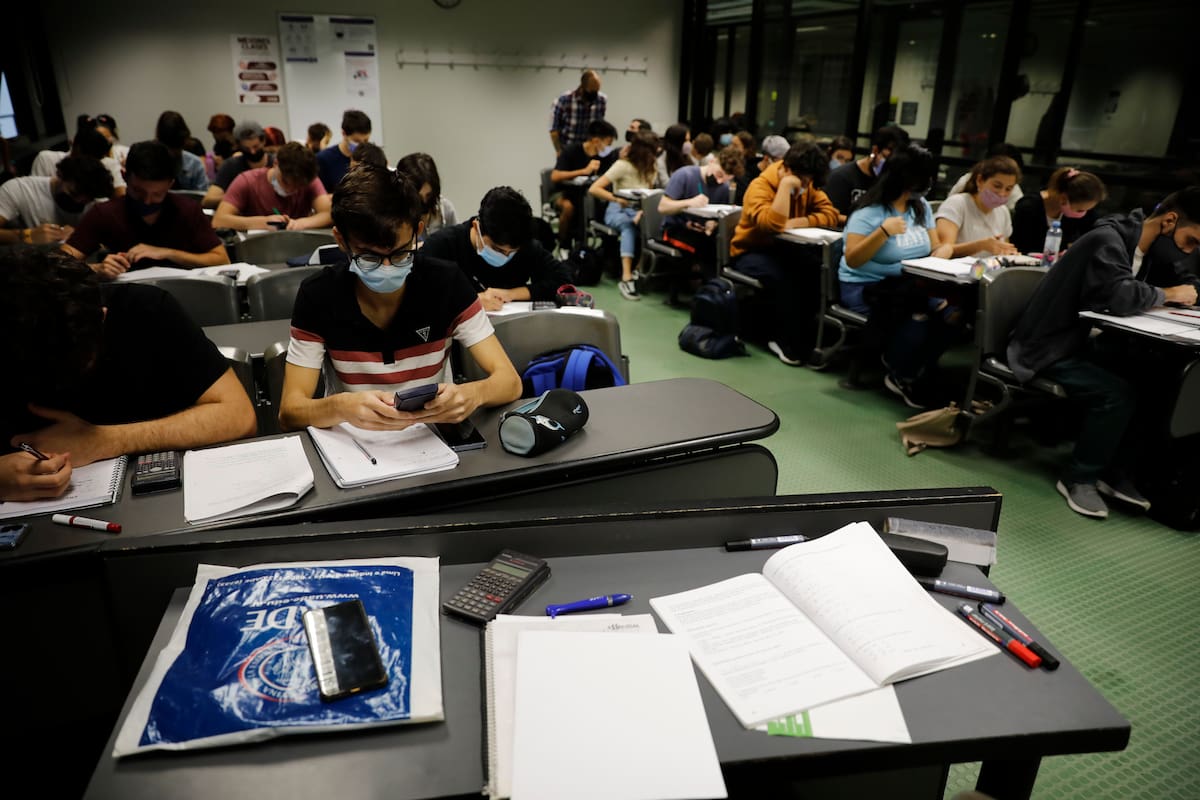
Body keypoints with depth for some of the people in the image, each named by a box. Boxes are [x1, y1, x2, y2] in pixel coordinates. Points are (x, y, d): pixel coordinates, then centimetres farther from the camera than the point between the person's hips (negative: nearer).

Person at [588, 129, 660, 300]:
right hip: (617, 210, -4)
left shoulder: (652, 166, 8)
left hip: (639, 210, 4)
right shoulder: (623, 165, -9)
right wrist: (617, 199, -25)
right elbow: (593, 189, -14)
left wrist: (644, 210, -20)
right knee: (629, 225, -40)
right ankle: (627, 277, -47)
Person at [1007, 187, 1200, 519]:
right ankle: (1079, 479, -6)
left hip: (1077, 341, 9)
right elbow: (1119, 296, -34)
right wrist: (1169, 294, -16)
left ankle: (1117, 472, 3)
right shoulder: (1107, 240, -20)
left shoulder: (1139, 241, 8)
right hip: (1046, 350, -9)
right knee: (1118, 393, -25)